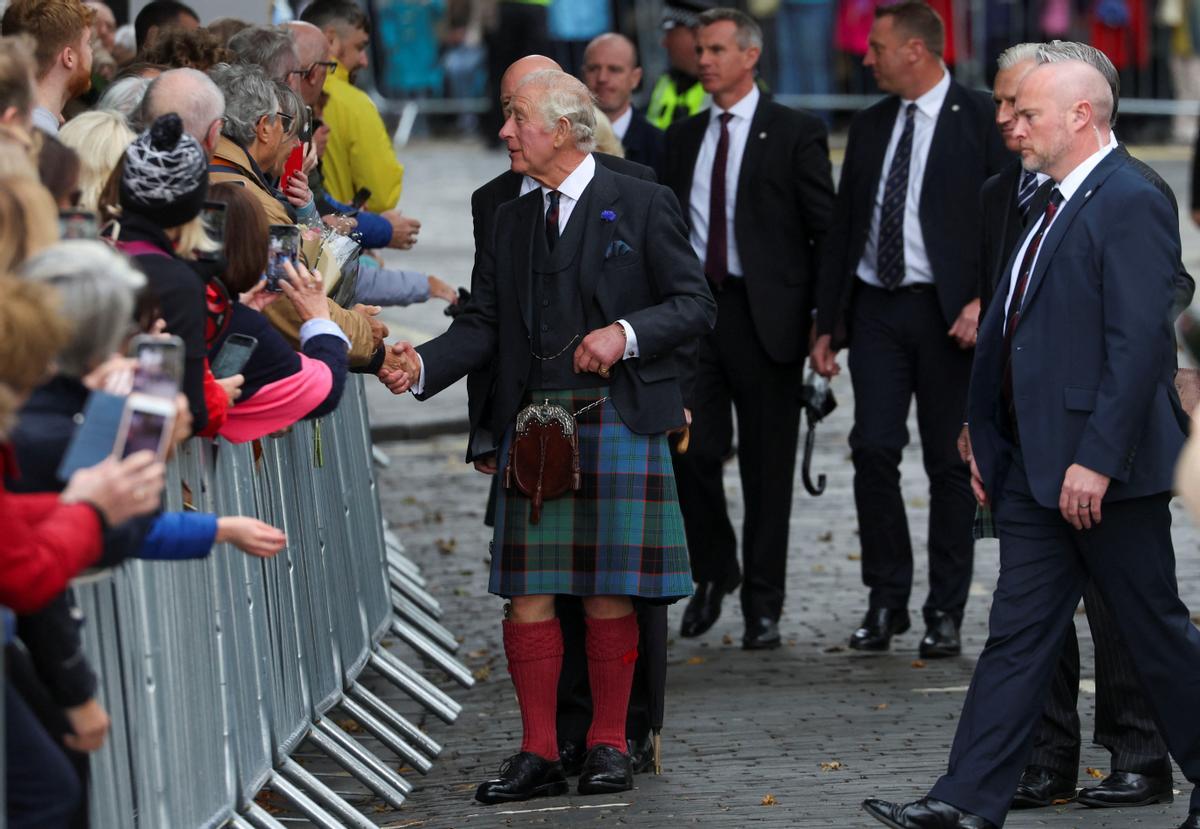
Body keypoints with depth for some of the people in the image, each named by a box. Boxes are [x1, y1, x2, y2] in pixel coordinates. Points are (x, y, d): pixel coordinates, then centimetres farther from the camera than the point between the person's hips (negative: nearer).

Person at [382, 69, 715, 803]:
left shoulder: (641, 205, 0)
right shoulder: (513, 219, 15)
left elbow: (696, 305, -2)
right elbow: (485, 325, 10)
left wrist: (626, 332, -17)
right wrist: (423, 365, -6)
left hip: (618, 419, -4)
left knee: (608, 594, 0)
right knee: (527, 591, 0)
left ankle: (609, 744, 13)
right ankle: (539, 754, 7)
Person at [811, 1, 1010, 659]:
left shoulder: (980, 120, -3)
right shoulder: (869, 128, 13)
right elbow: (843, 228, 16)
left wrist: (983, 301, -16)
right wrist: (828, 324, 11)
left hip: (947, 313, -4)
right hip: (876, 308, 4)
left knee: (949, 462, 0)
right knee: (873, 450, -6)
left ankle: (945, 612, 7)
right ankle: (886, 600, 5)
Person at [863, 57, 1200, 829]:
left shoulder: (1131, 204, -15)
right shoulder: (1052, 206, 15)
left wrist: (1096, 460, -24)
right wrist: (989, 441, 17)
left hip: (1106, 471, -9)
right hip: (1036, 468, 9)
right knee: (1018, 635, 6)